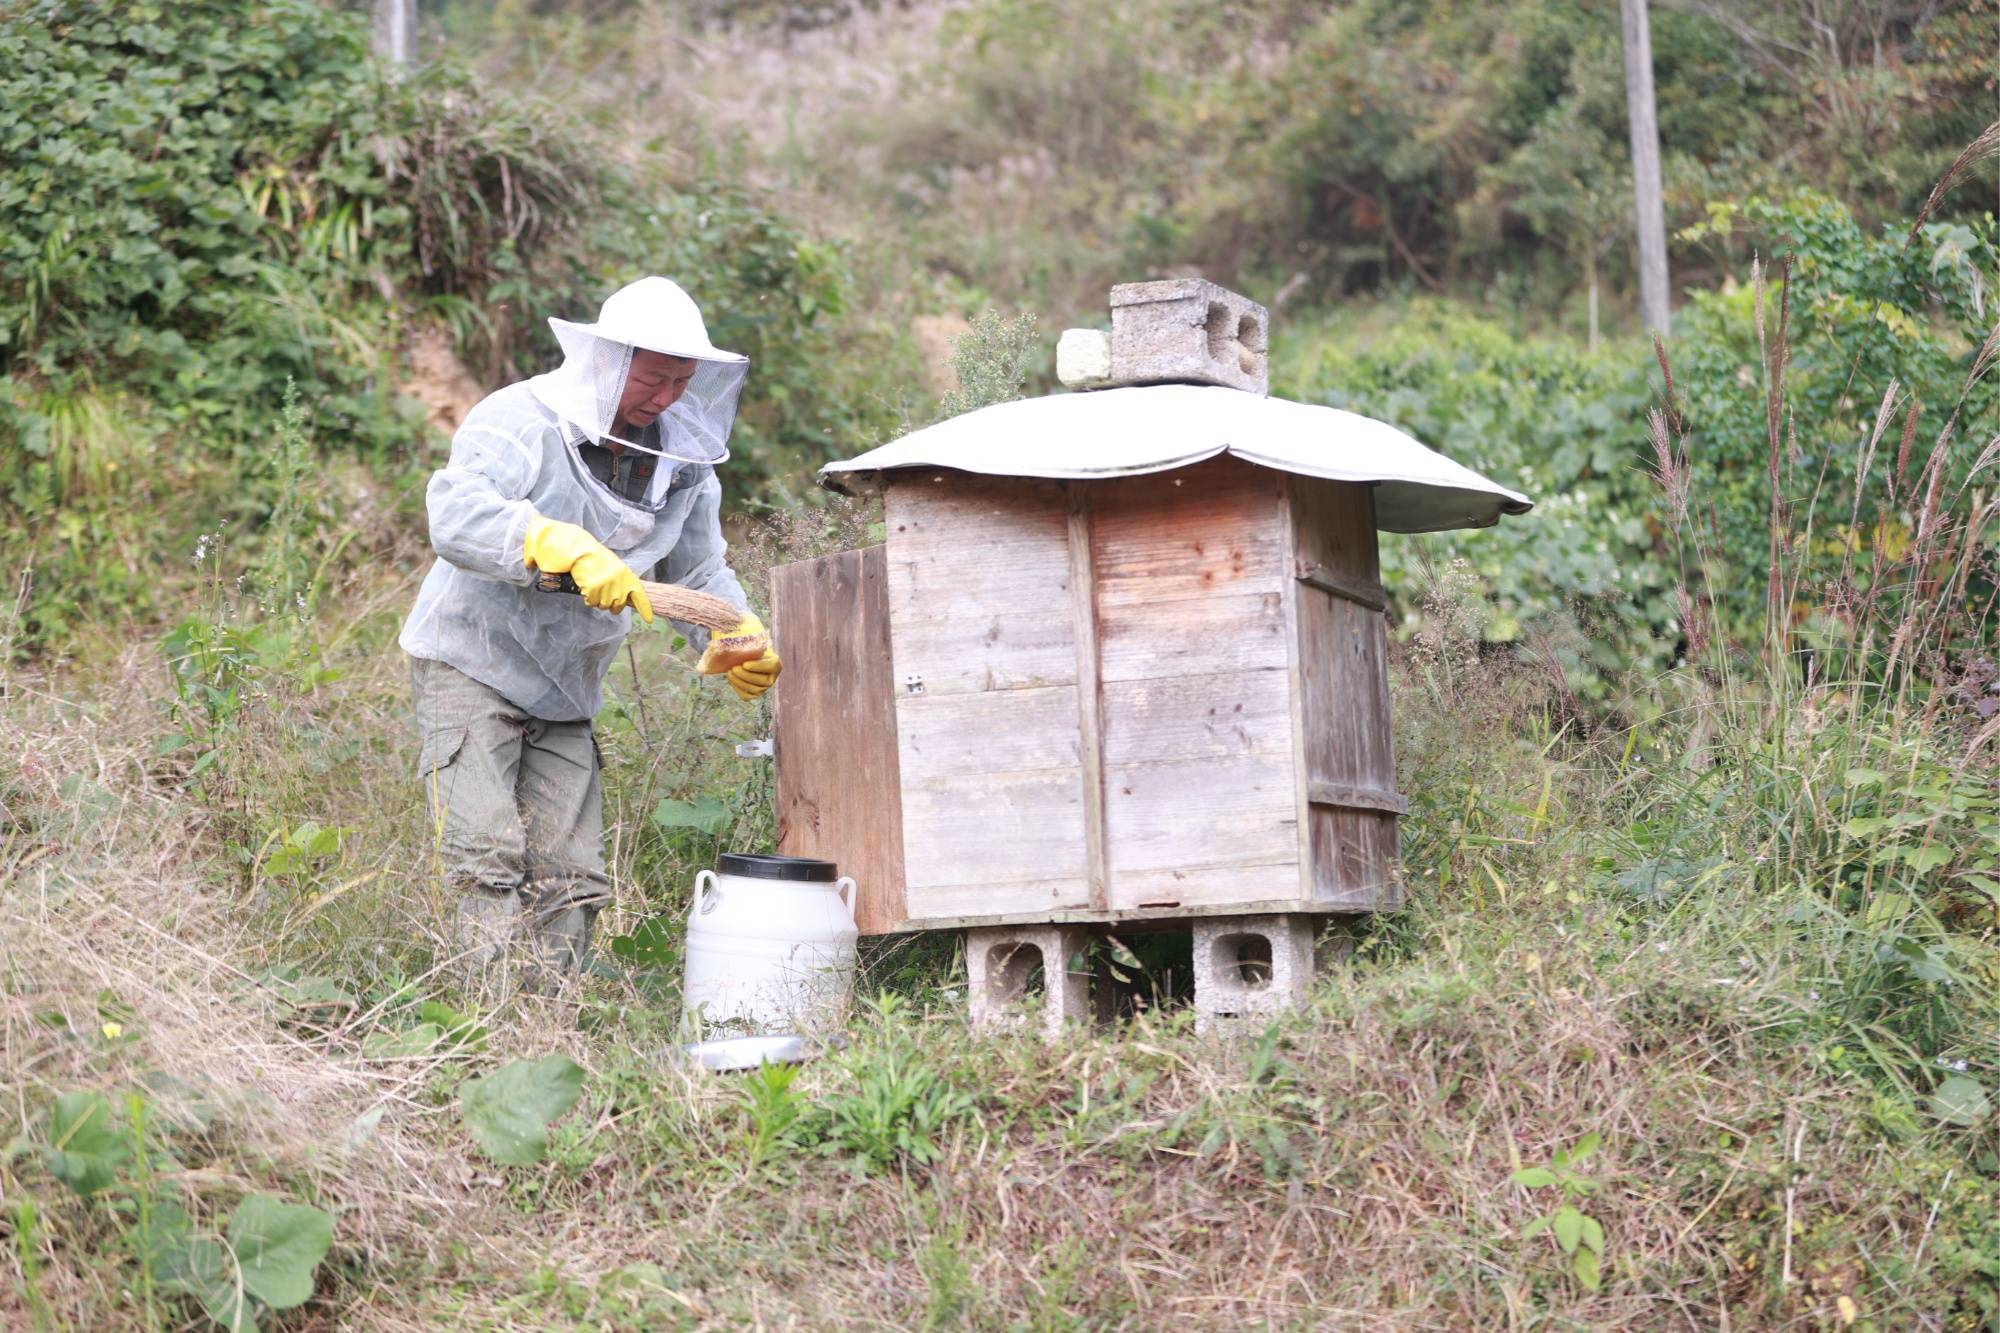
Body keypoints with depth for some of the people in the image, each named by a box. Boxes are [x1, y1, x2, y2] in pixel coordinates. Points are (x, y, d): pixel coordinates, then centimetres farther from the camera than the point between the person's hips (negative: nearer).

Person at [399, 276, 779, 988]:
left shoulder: (683, 463, 3)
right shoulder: (520, 421, -18)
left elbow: (699, 573, 13)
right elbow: (455, 513, -35)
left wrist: (740, 640, -8)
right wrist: (571, 550, -47)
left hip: (565, 689, 6)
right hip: (470, 664, -6)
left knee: (569, 875, 3)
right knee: (490, 859, -16)